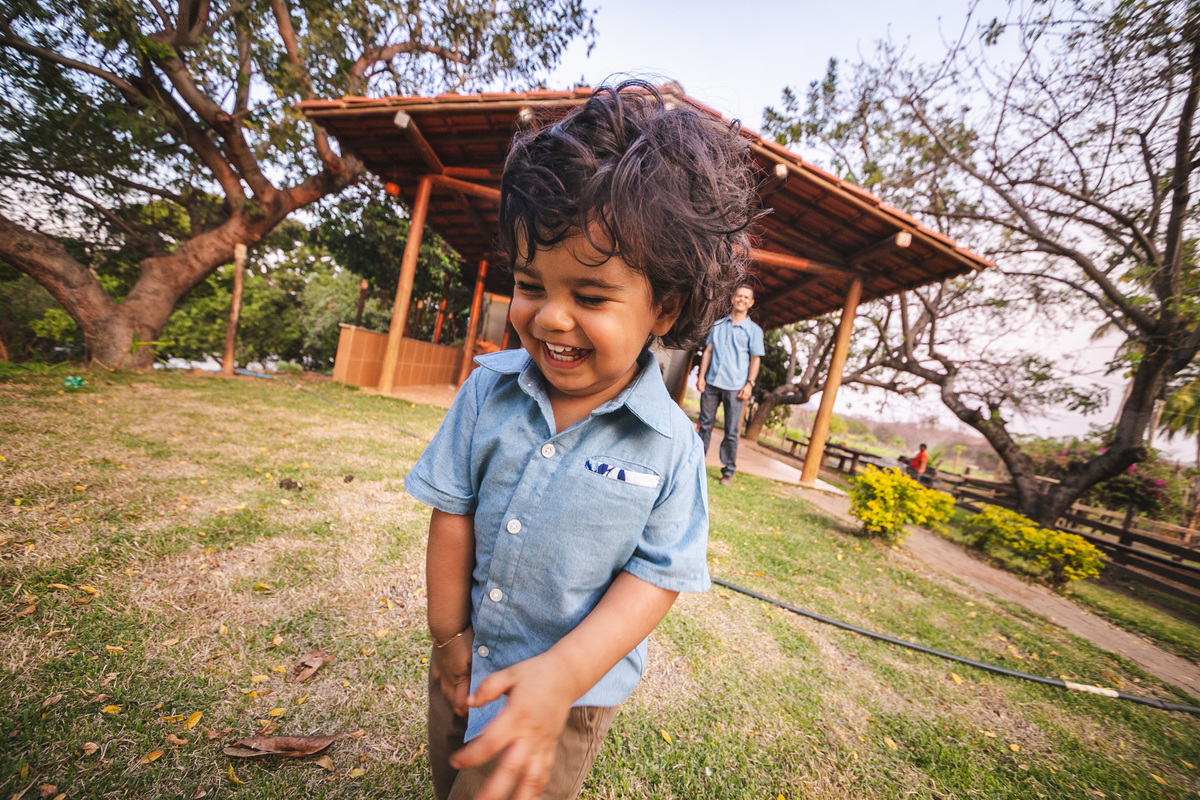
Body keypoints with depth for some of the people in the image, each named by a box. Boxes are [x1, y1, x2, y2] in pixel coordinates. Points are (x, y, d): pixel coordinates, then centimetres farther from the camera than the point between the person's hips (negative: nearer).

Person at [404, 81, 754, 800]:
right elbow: (453, 511, -9)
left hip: (571, 688, -3)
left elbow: (658, 575, -17)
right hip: (467, 661, 5)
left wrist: (562, 675, -24)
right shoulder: (489, 390, -16)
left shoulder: (670, 445, -23)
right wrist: (449, 636, -3)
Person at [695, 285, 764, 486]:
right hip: (711, 383, 3)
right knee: (705, 425, 7)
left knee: (731, 432, 0)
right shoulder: (718, 325, 13)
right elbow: (708, 351, 10)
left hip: (734, 386, -2)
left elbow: (755, 359, 2)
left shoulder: (753, 330, 6)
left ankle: (728, 472, 10)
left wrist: (750, 384, -8)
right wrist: (701, 376, 2)